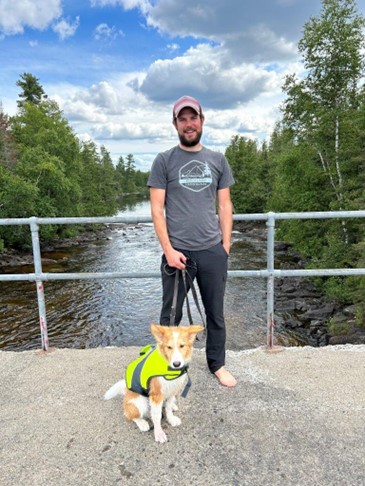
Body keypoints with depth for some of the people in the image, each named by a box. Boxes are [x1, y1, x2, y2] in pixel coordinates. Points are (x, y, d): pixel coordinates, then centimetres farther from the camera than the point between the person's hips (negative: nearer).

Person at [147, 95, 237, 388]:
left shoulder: (218, 160, 10)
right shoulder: (164, 161, 1)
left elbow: (224, 206, 10)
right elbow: (157, 209, -3)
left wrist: (226, 245, 3)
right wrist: (168, 250, -10)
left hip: (213, 251, 3)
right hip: (178, 252, -2)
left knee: (216, 313, 14)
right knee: (171, 316, 8)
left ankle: (217, 364, 34)